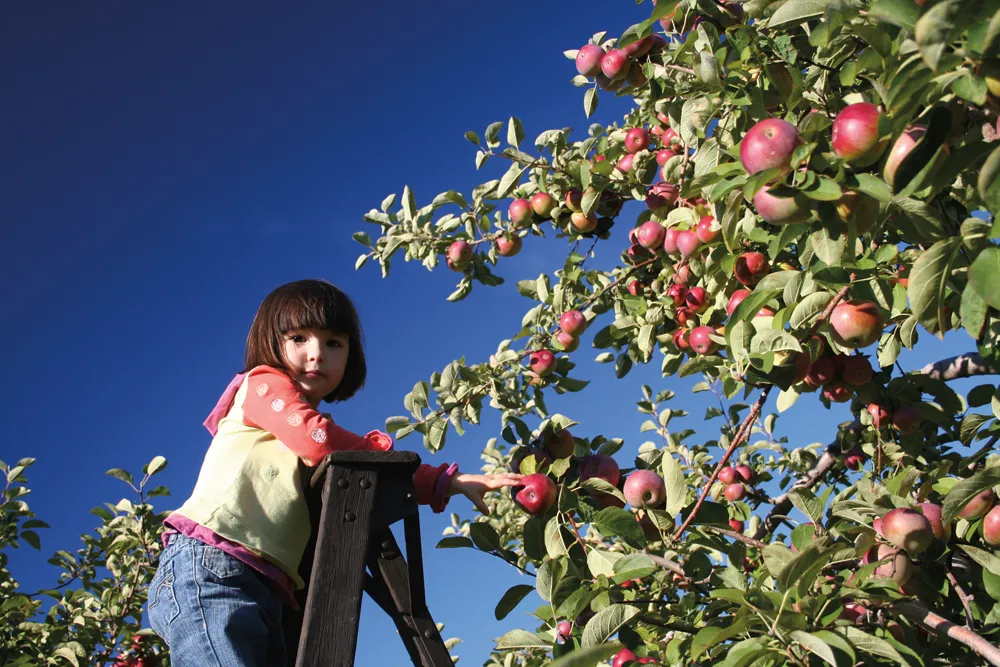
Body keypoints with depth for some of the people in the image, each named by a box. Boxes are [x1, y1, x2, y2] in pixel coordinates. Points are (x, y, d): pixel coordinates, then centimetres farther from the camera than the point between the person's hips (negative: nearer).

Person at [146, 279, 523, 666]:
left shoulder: (312, 427, 29)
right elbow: (316, 440, -10)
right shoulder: (264, 382, 8)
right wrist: (381, 447, 8)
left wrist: (454, 482, 16)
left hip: (264, 593, 8)